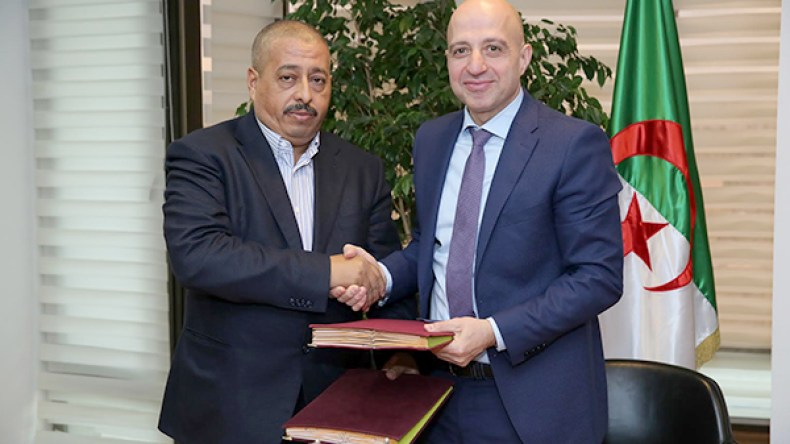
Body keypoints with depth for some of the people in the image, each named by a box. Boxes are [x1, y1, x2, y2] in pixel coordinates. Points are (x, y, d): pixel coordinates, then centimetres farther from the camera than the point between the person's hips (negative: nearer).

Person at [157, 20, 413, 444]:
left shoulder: (363, 169, 7)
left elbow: (388, 272, 8)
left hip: (334, 399, 4)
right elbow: (195, 255, -21)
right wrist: (324, 271, -24)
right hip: (230, 407, -4)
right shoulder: (201, 154, -6)